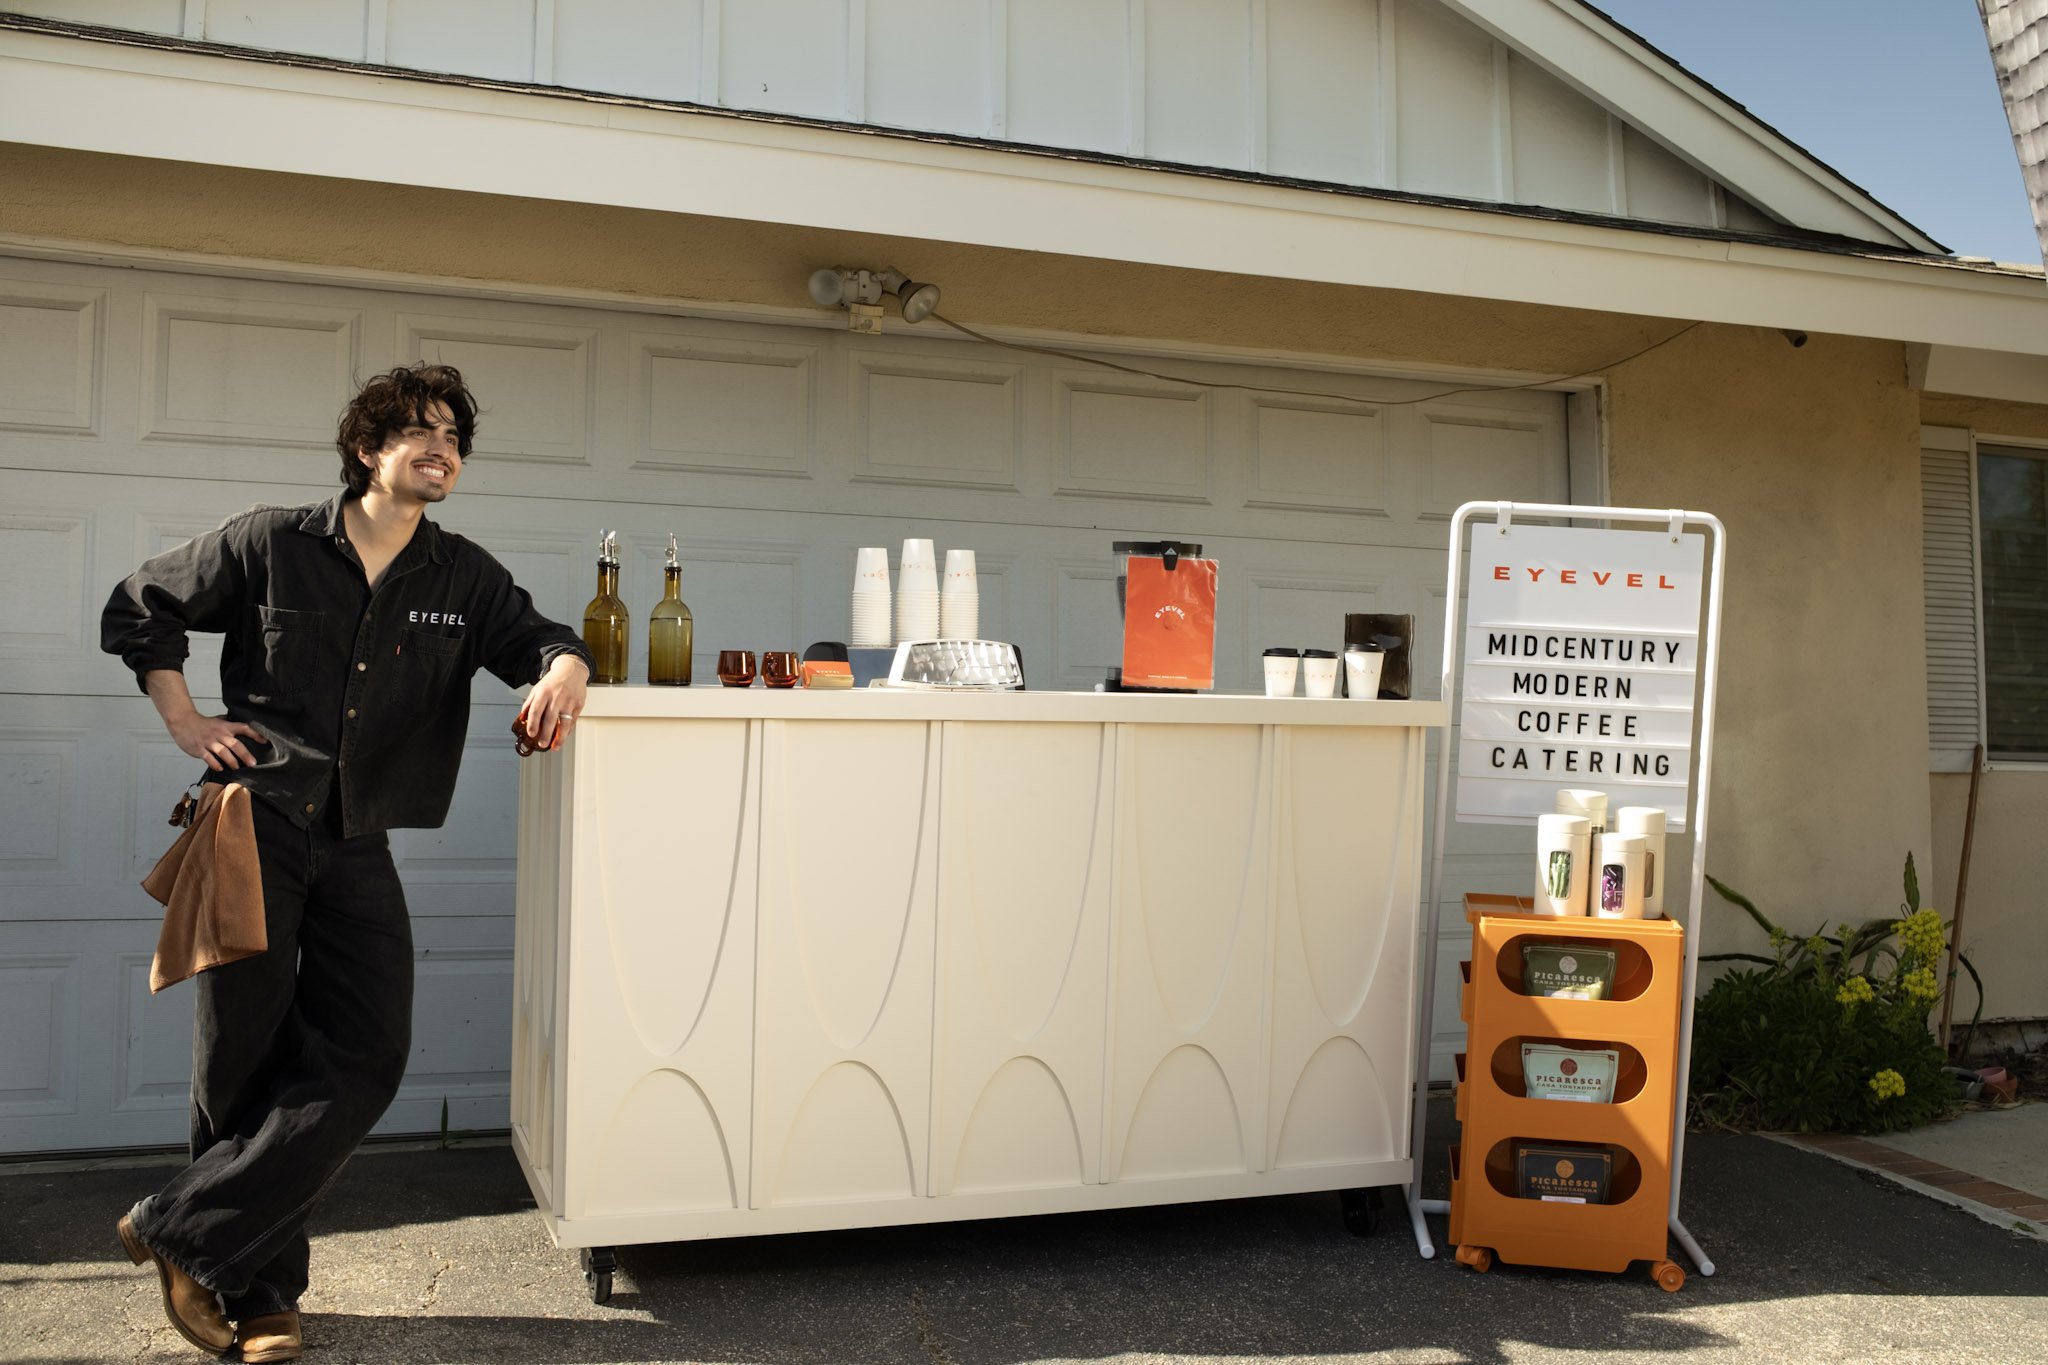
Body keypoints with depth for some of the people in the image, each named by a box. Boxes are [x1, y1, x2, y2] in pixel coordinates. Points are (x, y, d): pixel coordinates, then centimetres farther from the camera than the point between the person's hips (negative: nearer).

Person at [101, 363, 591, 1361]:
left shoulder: (463, 578, 5)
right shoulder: (268, 546, 0)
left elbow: (536, 637, 7)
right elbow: (137, 612, 11)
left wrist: (564, 668, -18)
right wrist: (186, 722, 1)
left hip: (359, 849, 3)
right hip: (255, 828, -3)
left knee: (366, 1063, -7)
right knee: (245, 1063, 2)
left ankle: (184, 1233, 6)